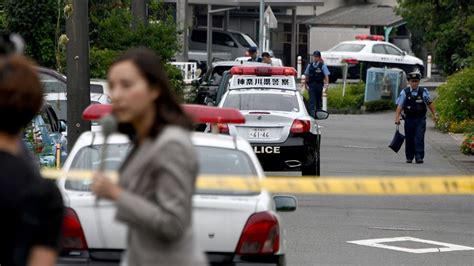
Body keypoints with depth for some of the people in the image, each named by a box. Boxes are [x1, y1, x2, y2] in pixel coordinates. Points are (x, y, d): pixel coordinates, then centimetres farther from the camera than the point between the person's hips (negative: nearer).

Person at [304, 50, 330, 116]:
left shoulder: (322, 66, -2)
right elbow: (307, 75, 15)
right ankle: (312, 114, -12)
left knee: (319, 100, 9)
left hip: (319, 85, -2)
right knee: (312, 100, -7)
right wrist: (306, 84, 15)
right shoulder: (310, 65, 7)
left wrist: (326, 84, -18)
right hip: (311, 85, 2)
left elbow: (326, 75, -7)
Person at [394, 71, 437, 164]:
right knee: (409, 139, 7)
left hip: (420, 120, -1)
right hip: (409, 119, 1)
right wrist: (397, 118, -12)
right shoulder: (404, 93, -1)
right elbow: (400, 106, -3)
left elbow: (429, 103, 12)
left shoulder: (424, 91, 1)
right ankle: (409, 157, 19)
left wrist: (434, 114, 12)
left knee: (419, 139, -9)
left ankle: (419, 157, -11)